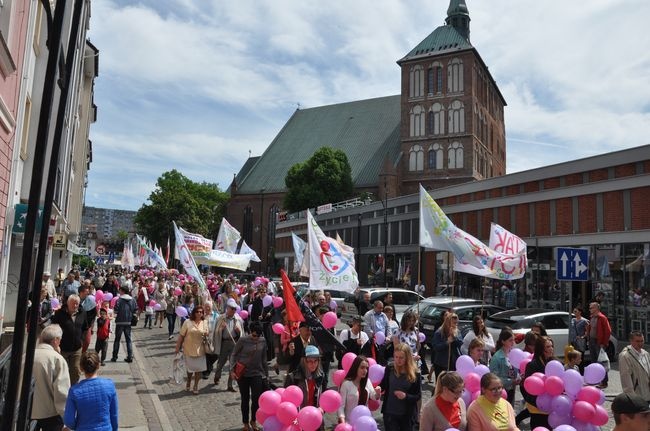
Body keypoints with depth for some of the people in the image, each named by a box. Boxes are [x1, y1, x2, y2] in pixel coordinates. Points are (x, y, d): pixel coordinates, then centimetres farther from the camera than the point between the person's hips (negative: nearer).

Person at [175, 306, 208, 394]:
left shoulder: (204, 322, 1)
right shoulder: (188, 322, -9)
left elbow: (206, 334, 12)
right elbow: (181, 335, -6)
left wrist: (206, 334, -12)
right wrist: (178, 347, -6)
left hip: (200, 350, 2)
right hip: (189, 349, -2)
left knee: (199, 368, 5)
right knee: (190, 368, 11)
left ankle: (195, 387, 22)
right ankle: (188, 383, 39)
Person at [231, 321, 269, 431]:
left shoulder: (263, 341, -3)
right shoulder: (243, 340, -13)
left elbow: (264, 359, 8)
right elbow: (233, 355, -4)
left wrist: (266, 374, 11)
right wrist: (232, 370, -12)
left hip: (257, 373, 2)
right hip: (242, 373, -2)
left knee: (256, 398, -1)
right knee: (245, 399, 9)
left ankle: (253, 421, 24)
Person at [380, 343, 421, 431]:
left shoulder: (415, 373, -10)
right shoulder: (389, 369, -7)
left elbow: (418, 396, -5)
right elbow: (383, 386, 4)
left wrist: (406, 396, -23)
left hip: (407, 414, 0)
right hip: (390, 413, 0)